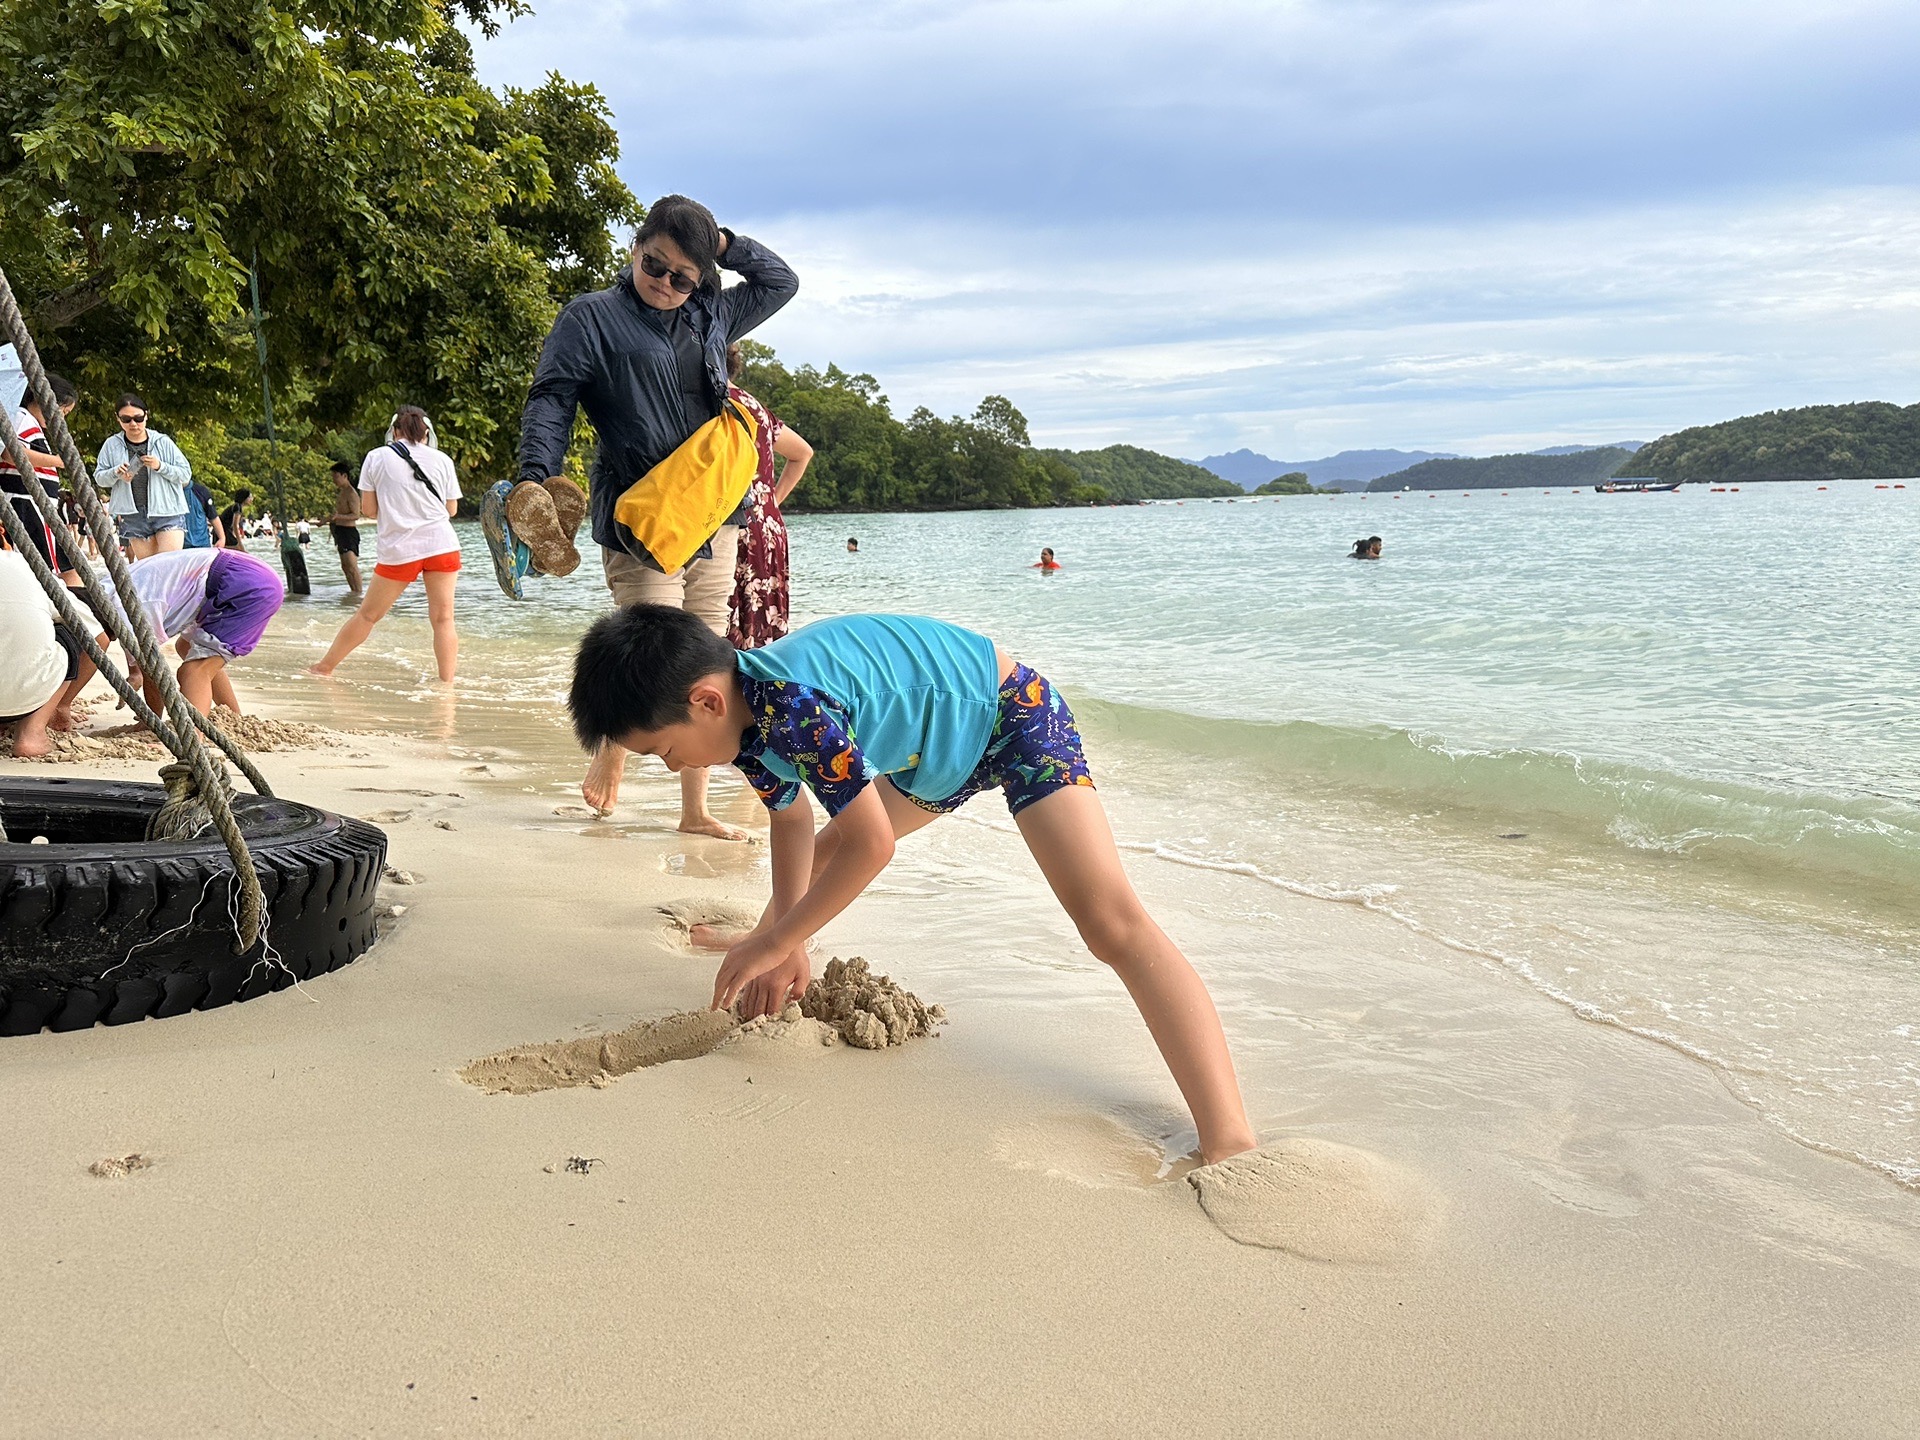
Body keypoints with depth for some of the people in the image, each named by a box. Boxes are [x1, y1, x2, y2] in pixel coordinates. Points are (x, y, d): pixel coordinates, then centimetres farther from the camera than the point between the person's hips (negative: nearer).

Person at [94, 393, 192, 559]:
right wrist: (116, 473, -9)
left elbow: (186, 474, 3)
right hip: (134, 517, 2)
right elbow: (99, 478, 12)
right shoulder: (112, 445, 6)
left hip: (167, 512, -2)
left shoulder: (163, 442, 1)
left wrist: (160, 466, -13)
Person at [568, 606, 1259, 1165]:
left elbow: (872, 845, -30)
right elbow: (790, 813, 9)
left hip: (1014, 711, -10)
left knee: (1111, 921, -25)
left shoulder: (794, 705, -36)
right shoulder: (746, 712, -7)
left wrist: (774, 945, -20)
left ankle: (1231, 1146, -32)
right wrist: (786, 943, 7)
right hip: (935, 746, 10)